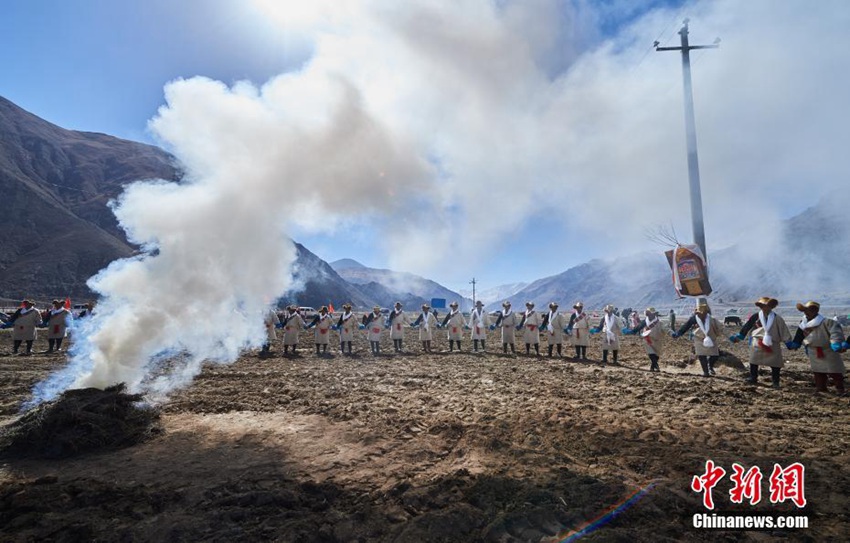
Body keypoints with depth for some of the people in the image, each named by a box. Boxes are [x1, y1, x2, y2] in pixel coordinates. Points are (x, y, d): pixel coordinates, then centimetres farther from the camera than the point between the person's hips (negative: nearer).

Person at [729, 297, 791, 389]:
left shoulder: (777, 318, 0)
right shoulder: (756, 317, -3)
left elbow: (783, 330, 3)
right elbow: (747, 327, 2)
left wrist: (789, 342, 2)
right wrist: (738, 336, 2)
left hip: (773, 344, 1)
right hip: (758, 343, 0)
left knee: (775, 364, 3)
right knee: (754, 360, 1)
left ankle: (776, 382, 15)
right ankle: (753, 378, 13)